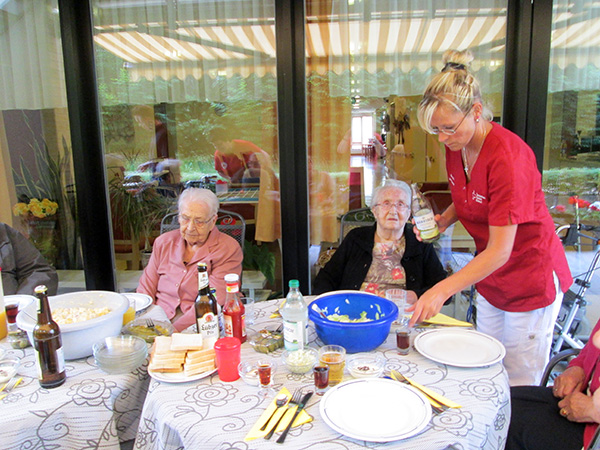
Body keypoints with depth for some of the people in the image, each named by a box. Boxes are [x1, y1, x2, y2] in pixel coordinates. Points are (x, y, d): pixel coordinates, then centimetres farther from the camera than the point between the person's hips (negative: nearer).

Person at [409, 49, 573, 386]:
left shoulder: (508, 156, -28)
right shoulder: (456, 146, -4)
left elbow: (501, 250, -29)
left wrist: (442, 290, -36)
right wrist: (444, 219, -6)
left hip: (531, 279, -7)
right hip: (489, 275, 7)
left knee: (519, 387, 7)